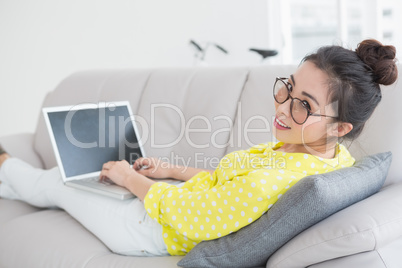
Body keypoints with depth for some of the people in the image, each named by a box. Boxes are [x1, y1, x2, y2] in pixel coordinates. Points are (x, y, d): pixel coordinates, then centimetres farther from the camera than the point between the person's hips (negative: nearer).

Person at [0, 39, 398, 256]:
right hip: (188, 196, 7)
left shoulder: (268, 186, -41)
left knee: (57, 183, 17)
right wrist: (171, 171, 9)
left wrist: (131, 178, -8)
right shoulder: (337, 157, -12)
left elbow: (183, 213, -25)